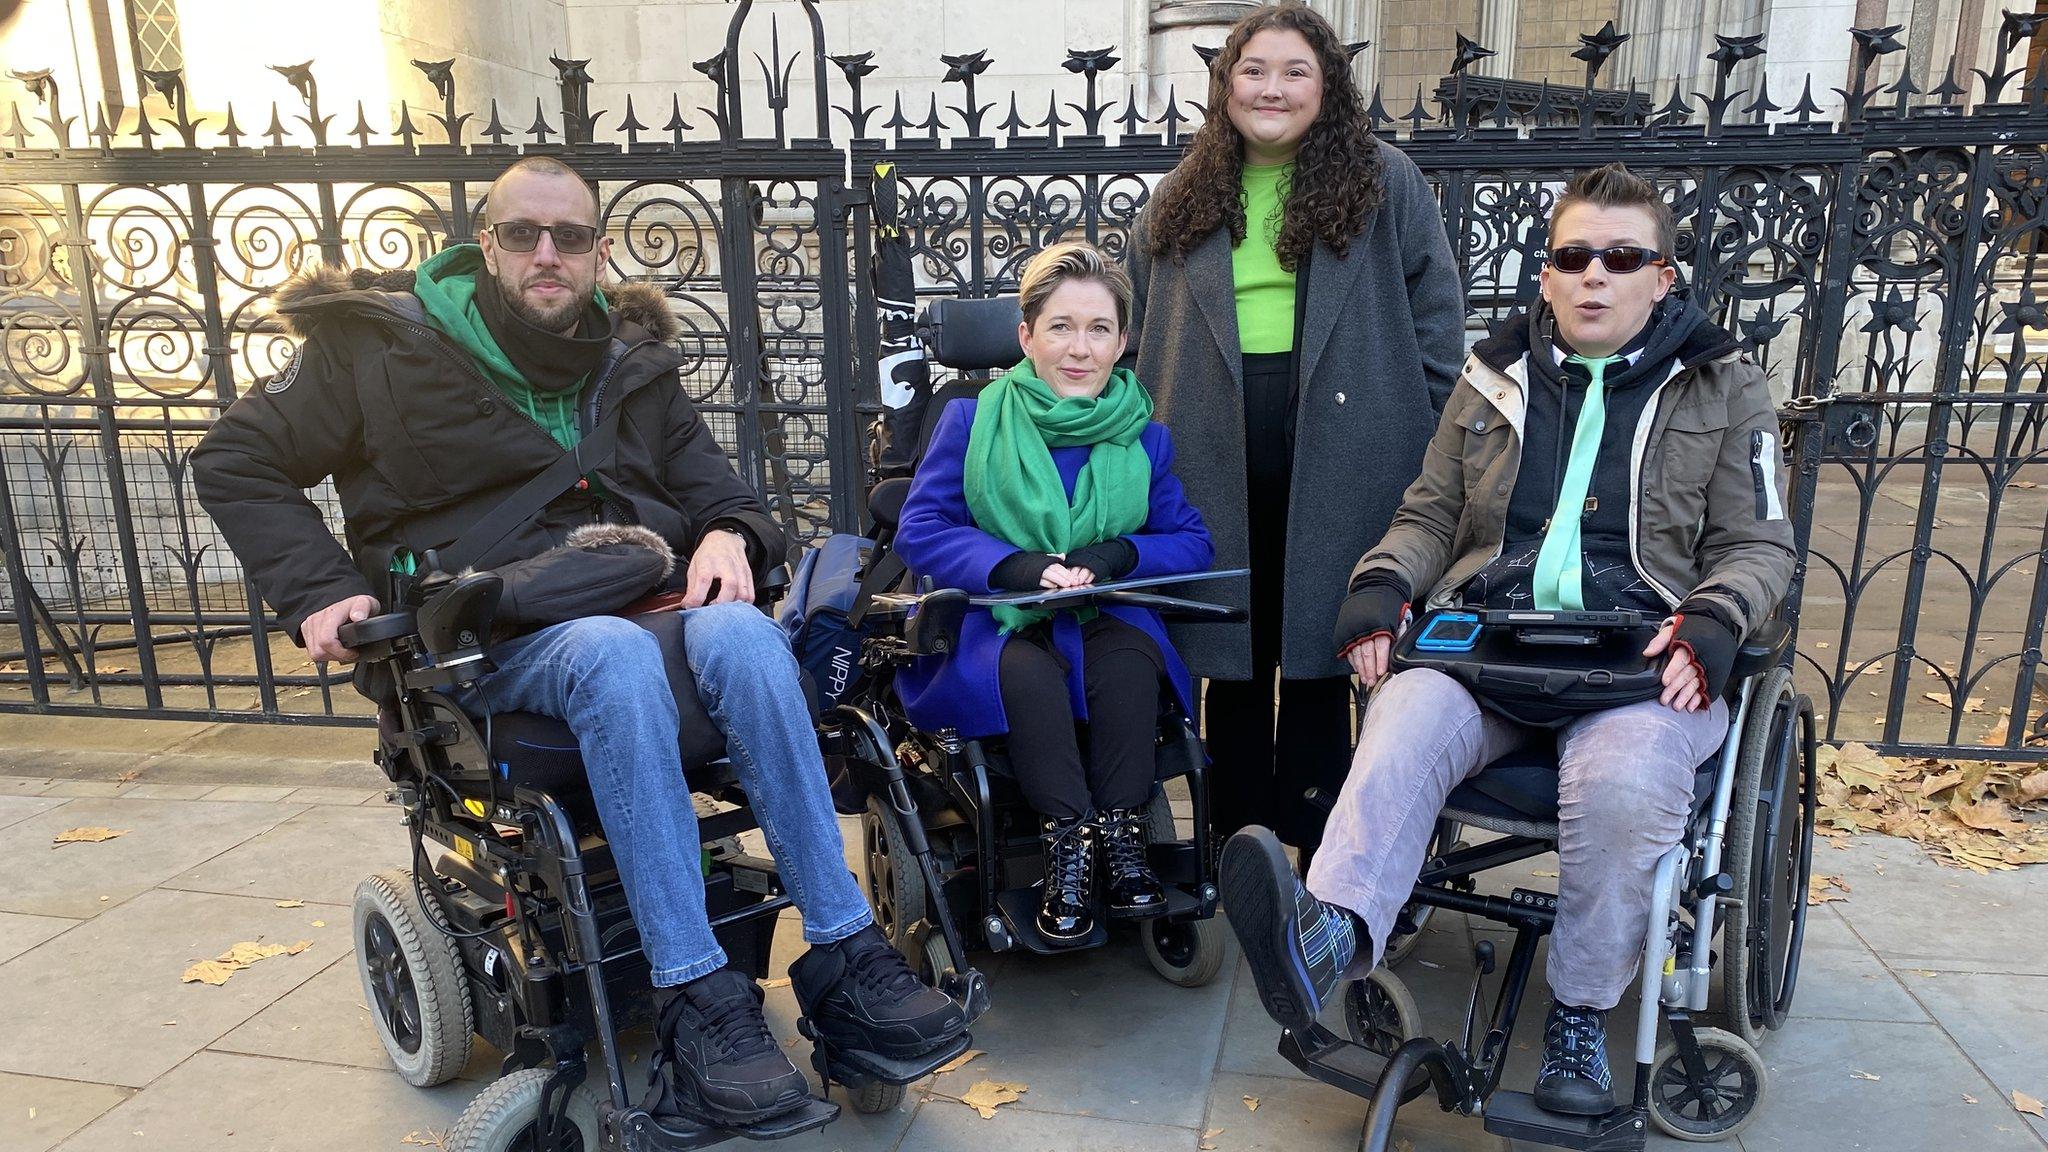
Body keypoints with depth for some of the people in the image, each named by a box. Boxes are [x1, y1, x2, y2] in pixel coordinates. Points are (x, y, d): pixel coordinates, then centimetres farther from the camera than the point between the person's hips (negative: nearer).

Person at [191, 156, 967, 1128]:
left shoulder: (632, 365, 17)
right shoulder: (392, 347, 7)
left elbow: (716, 492, 17)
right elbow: (236, 460, 11)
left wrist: (729, 535, -9)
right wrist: (319, 589, -4)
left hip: (644, 604, 3)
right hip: (493, 637, -3)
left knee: (740, 634, -33)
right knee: (616, 656, -38)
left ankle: (842, 951, -29)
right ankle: (698, 997, -35)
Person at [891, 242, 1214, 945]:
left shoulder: (1145, 439, 8)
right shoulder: (972, 419, 1)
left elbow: (1193, 542, 6)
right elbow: (919, 530, -6)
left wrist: (1119, 556, -17)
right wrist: (1017, 565, -23)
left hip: (1103, 616, 2)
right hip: (991, 621, -2)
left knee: (1128, 659, -32)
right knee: (1027, 669, -35)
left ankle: (1122, 844, -23)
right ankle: (1069, 847, -26)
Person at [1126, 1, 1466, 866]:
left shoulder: (1386, 183, 6)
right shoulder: (1180, 200, 14)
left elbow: (1437, 316, 4)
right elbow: (1140, 332, 16)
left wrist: (1426, 435, -4)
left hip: (1339, 459, -2)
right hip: (1214, 462, 3)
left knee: (1319, 653, 4)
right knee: (1229, 656, 8)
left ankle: (1315, 860, 17)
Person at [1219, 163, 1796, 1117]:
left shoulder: (1724, 387, 15)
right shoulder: (1495, 376, 20)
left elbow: (1759, 544, 12)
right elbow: (1431, 512, 20)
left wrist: (1711, 623, -9)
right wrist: (1382, 584, -1)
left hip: (1644, 651, -1)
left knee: (1624, 775, -34)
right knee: (1407, 724, -31)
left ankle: (1580, 1017, -15)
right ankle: (1325, 936, -51)